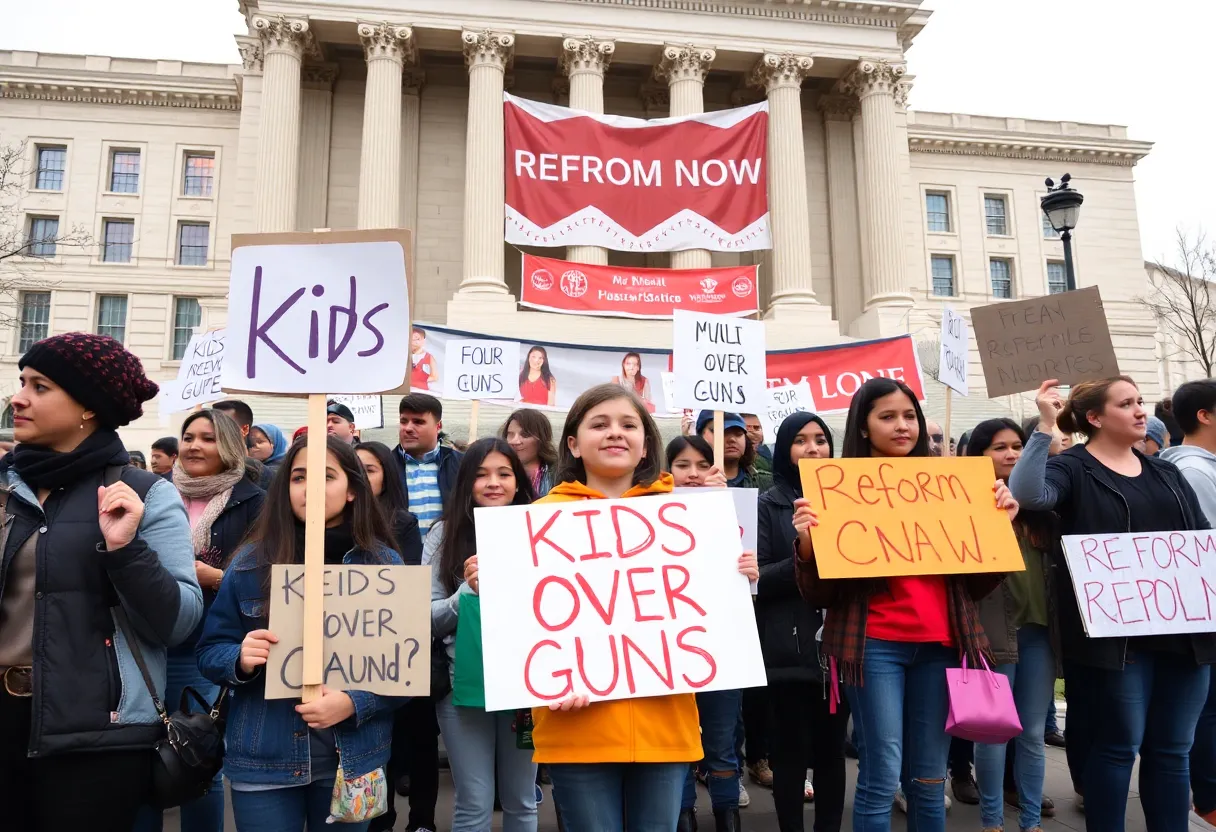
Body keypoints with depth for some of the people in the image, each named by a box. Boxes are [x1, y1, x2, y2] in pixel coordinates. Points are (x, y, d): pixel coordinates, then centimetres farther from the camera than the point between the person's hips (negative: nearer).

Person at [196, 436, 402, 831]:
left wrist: (354, 703, -19)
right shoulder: (251, 562, -1)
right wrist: (241, 659, -18)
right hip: (263, 760, 0)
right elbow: (209, 651, 3)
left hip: (352, 758, 0)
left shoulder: (384, 564, -3)